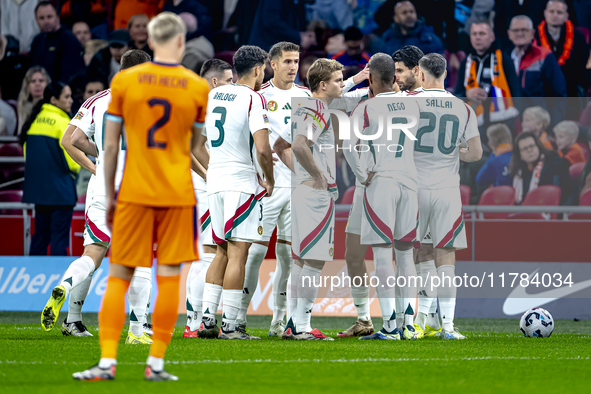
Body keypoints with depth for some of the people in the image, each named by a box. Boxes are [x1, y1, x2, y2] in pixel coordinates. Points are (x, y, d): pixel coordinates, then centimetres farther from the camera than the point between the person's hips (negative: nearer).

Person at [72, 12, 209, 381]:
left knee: (119, 277, 5)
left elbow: (110, 145, 1)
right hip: (178, 194, 0)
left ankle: (107, 361, -1)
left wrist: (110, 194, 11)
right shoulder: (198, 87, -1)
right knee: (169, 277, 4)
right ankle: (156, 363, 3)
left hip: (134, 193, 0)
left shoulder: (124, 81, -2)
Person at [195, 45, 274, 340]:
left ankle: (206, 319, 10)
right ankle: (228, 325, -5)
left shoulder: (212, 95, 12)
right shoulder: (253, 99, -10)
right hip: (242, 183, -7)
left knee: (223, 251, 16)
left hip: (215, 183, 7)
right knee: (237, 253, -4)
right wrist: (270, 180, -2)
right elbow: (263, 149, -17)